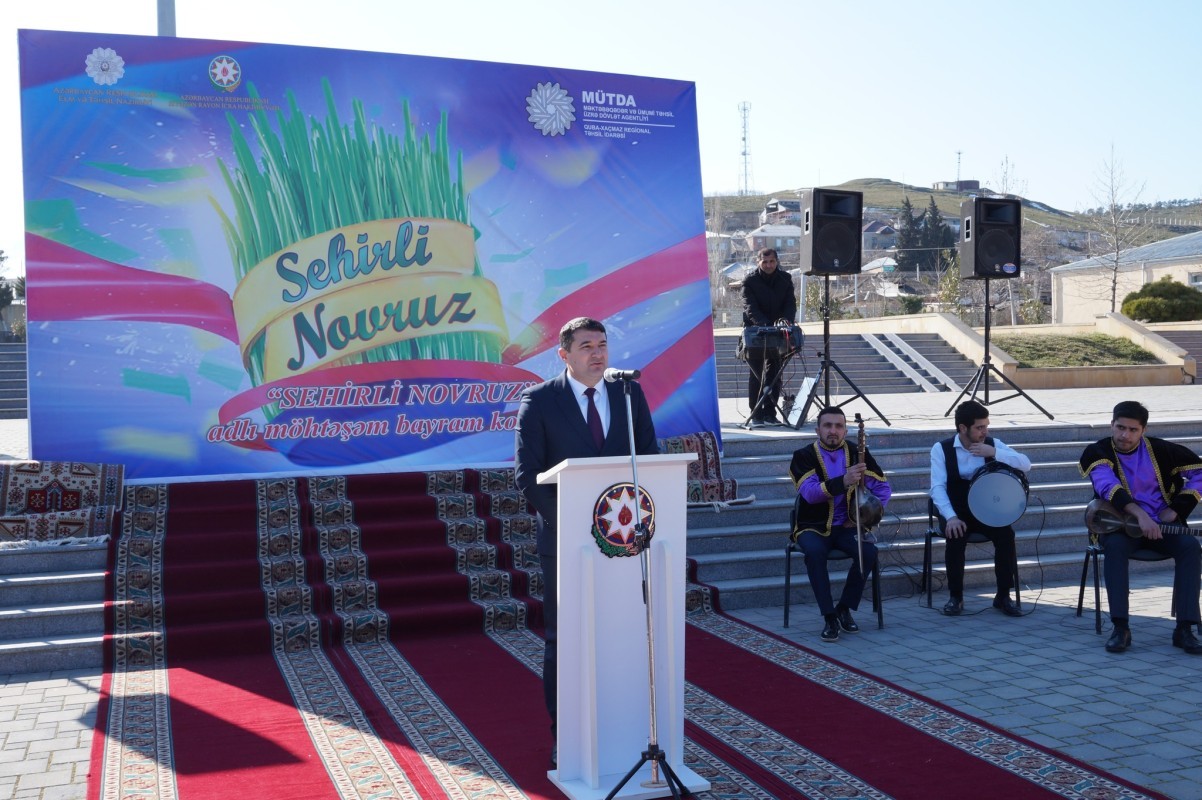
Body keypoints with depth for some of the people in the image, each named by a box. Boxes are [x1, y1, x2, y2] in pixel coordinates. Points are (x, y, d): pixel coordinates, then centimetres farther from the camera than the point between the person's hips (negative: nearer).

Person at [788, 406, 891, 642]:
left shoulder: (858, 453, 5)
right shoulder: (804, 456, -5)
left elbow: (883, 488, 9)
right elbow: (810, 493, -23)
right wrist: (843, 481, -38)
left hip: (847, 526, 2)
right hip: (814, 526, -2)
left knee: (869, 551, -27)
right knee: (814, 551, -35)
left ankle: (844, 608, -5)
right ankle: (829, 617, -23)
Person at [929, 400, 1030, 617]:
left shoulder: (993, 444, 0)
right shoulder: (941, 449, -8)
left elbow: (1026, 465, -10)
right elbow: (937, 487, -16)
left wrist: (994, 453, -23)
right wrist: (951, 517, -31)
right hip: (956, 511, -2)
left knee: (1006, 534, -26)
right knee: (956, 537, -32)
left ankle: (1003, 596, -9)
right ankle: (955, 597, -13)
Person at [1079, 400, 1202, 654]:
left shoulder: (1161, 450, 3)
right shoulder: (1097, 452, -7)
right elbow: (1108, 485, -26)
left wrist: (1176, 509, -1)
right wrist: (1141, 515, -42)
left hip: (1162, 524, 2)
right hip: (1120, 523, -2)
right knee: (1115, 546, -36)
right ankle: (1121, 627, -34)